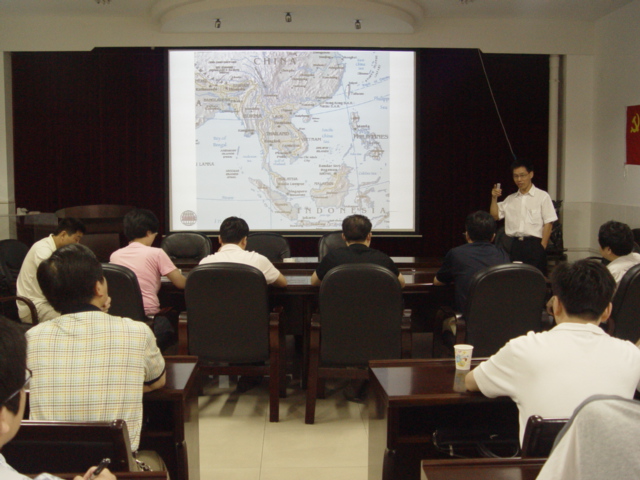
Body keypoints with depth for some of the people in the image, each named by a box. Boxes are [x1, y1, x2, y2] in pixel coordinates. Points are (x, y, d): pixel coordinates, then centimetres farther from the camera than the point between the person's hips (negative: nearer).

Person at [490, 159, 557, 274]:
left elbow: (548, 223, -2)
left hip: (534, 244, -4)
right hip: (515, 245, 4)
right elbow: (495, 216, 15)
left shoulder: (542, 196, 3)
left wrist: (542, 246, -9)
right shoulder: (510, 199, 18)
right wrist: (494, 198, 1)